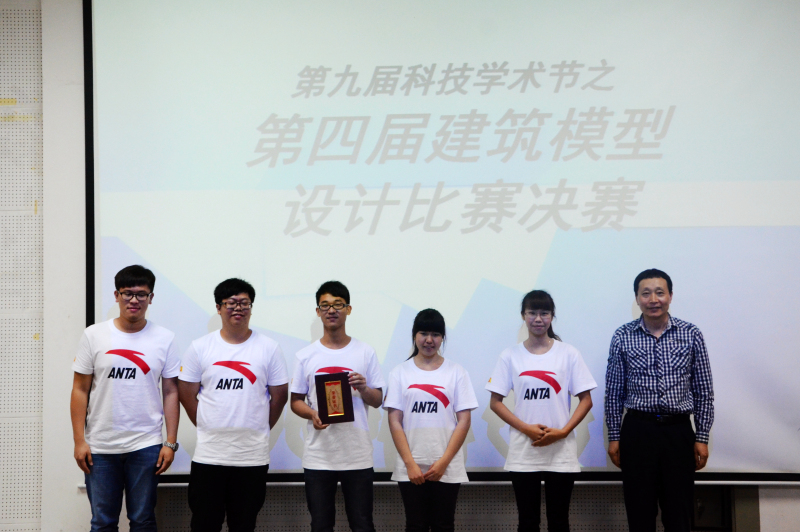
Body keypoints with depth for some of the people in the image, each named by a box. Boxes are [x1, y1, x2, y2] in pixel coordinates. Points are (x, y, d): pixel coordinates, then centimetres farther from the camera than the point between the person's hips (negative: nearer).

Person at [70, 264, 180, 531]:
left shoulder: (164, 339, 2)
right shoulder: (94, 335, 1)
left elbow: (170, 392, 3)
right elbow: (80, 390, 2)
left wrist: (171, 443, -2)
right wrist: (79, 441, -3)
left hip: (146, 446, 0)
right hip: (100, 447, 0)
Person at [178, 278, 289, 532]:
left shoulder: (269, 348, 2)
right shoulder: (200, 347, 2)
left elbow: (279, 395, 6)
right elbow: (187, 394, 6)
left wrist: (259, 430, 6)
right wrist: (208, 427, 4)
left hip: (253, 456, 0)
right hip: (208, 454, 0)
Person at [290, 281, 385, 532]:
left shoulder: (365, 353, 5)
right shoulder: (306, 356, 5)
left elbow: (378, 400, 7)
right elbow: (296, 401, 7)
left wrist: (363, 389, -15)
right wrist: (312, 414, -14)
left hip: (357, 454, -1)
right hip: (318, 456, 1)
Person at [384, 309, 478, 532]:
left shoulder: (456, 372, 3)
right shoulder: (400, 373, 4)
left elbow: (463, 421, -1)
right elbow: (395, 422, 0)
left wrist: (444, 462, -9)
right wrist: (410, 463, -8)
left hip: (447, 468, 0)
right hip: (411, 467, 0)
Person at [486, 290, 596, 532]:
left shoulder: (568, 354, 2)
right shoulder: (511, 356, 4)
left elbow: (586, 400, 2)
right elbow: (495, 402, 2)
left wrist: (563, 432, -13)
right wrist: (526, 428, -12)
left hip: (561, 453, 0)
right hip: (523, 453, 1)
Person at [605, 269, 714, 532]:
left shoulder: (691, 335, 2)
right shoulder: (622, 337, 2)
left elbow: (703, 391, 4)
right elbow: (614, 392, 5)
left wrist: (702, 438, 1)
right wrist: (614, 437, 3)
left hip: (678, 431, 0)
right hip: (638, 429, 0)